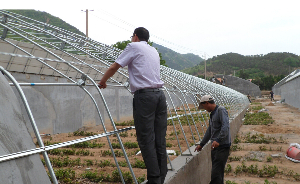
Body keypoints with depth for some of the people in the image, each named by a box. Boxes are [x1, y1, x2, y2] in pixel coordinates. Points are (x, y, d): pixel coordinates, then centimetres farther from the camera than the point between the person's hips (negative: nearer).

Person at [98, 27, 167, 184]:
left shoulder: (133, 47, 5)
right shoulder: (154, 51, 23)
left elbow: (114, 67, 5)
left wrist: (102, 81, 20)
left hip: (144, 96, -7)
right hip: (159, 94, 7)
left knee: (146, 139, -4)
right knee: (160, 139, 7)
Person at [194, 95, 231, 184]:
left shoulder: (221, 110, -9)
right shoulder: (212, 114, 19)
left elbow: (225, 127, -23)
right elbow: (209, 131, 29)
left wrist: (218, 140, -34)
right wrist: (201, 144, 33)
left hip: (222, 146, -9)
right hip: (214, 146, 9)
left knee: (216, 173, -12)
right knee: (218, 173, 11)